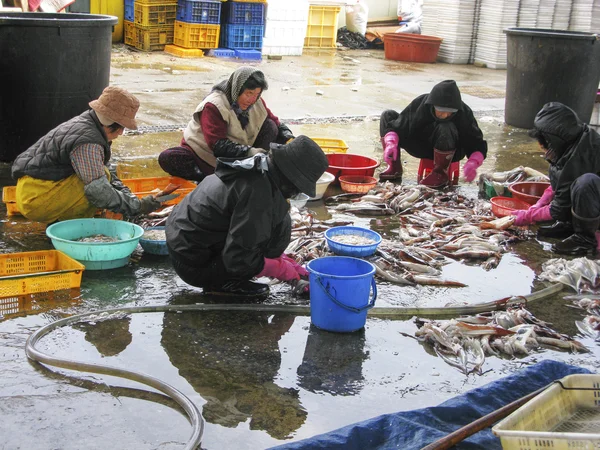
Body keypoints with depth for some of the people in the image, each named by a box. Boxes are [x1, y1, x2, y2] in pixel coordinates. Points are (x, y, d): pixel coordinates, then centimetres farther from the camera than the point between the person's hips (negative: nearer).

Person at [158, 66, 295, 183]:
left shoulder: (256, 103, -6)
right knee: (166, 158, -32)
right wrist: (248, 152, -45)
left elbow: (277, 124, 2)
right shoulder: (213, 106, -24)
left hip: (239, 158, 5)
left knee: (270, 127, -12)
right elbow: (217, 145, -32)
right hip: (206, 155, -5)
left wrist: (289, 139, -21)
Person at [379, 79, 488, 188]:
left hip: (450, 151, -3)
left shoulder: (464, 113, -26)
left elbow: (478, 145, -24)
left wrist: (472, 164, -45)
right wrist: (391, 143, -40)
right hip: (421, 148, 3)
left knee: (446, 129, -39)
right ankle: (394, 167, -12)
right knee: (388, 115, -11)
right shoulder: (420, 104, -23)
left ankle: (440, 173, -17)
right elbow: (396, 126, -18)